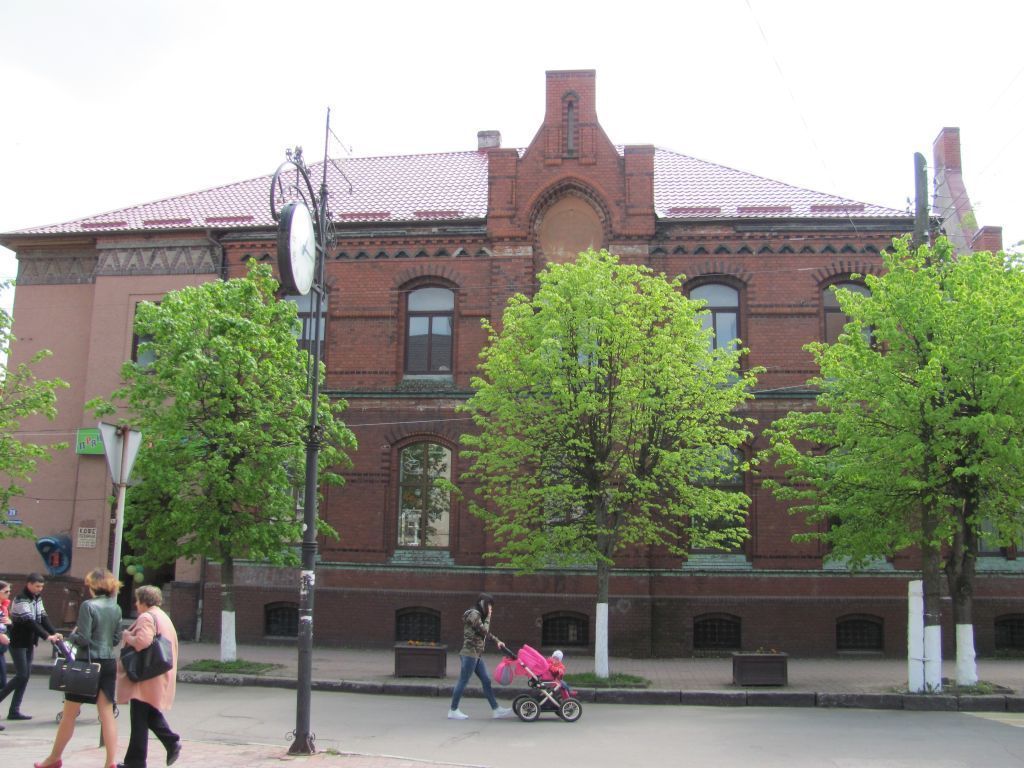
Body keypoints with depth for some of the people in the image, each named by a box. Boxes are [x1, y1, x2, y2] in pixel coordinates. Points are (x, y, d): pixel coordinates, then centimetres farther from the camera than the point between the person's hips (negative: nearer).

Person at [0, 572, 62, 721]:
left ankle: (14, 710, 9)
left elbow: (43, 617, 5)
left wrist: (54, 632, -11)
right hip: (18, 643, -8)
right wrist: (47, 636, -31)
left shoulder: (37, 598, 9)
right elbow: (29, 621, -25)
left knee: (26, 675, 6)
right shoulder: (20, 599, -17)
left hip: (29, 643, 8)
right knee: (21, 675, -12)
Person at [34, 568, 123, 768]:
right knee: (107, 713, 5)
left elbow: (83, 639, -16)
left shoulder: (88, 606, -13)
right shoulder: (116, 608, 5)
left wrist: (71, 636, 3)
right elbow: (117, 639, 9)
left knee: (69, 714, 10)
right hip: (109, 664, 5)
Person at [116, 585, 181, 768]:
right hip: (162, 676, 9)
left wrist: (127, 636, -11)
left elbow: (142, 641, -28)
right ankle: (172, 742, 5)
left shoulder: (146, 618, -14)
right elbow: (173, 643, 19)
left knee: (139, 720, -2)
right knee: (151, 713, 18)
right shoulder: (164, 617, 17)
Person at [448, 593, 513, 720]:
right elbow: (483, 631, -17)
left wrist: (497, 641, 18)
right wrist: (488, 618, -7)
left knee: (486, 681, 7)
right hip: (470, 653, -10)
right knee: (463, 681, -4)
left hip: (477, 655, 10)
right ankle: (453, 710, 3)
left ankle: (495, 709, 9)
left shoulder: (479, 615, 19)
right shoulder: (474, 614, -12)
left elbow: (487, 633, 28)